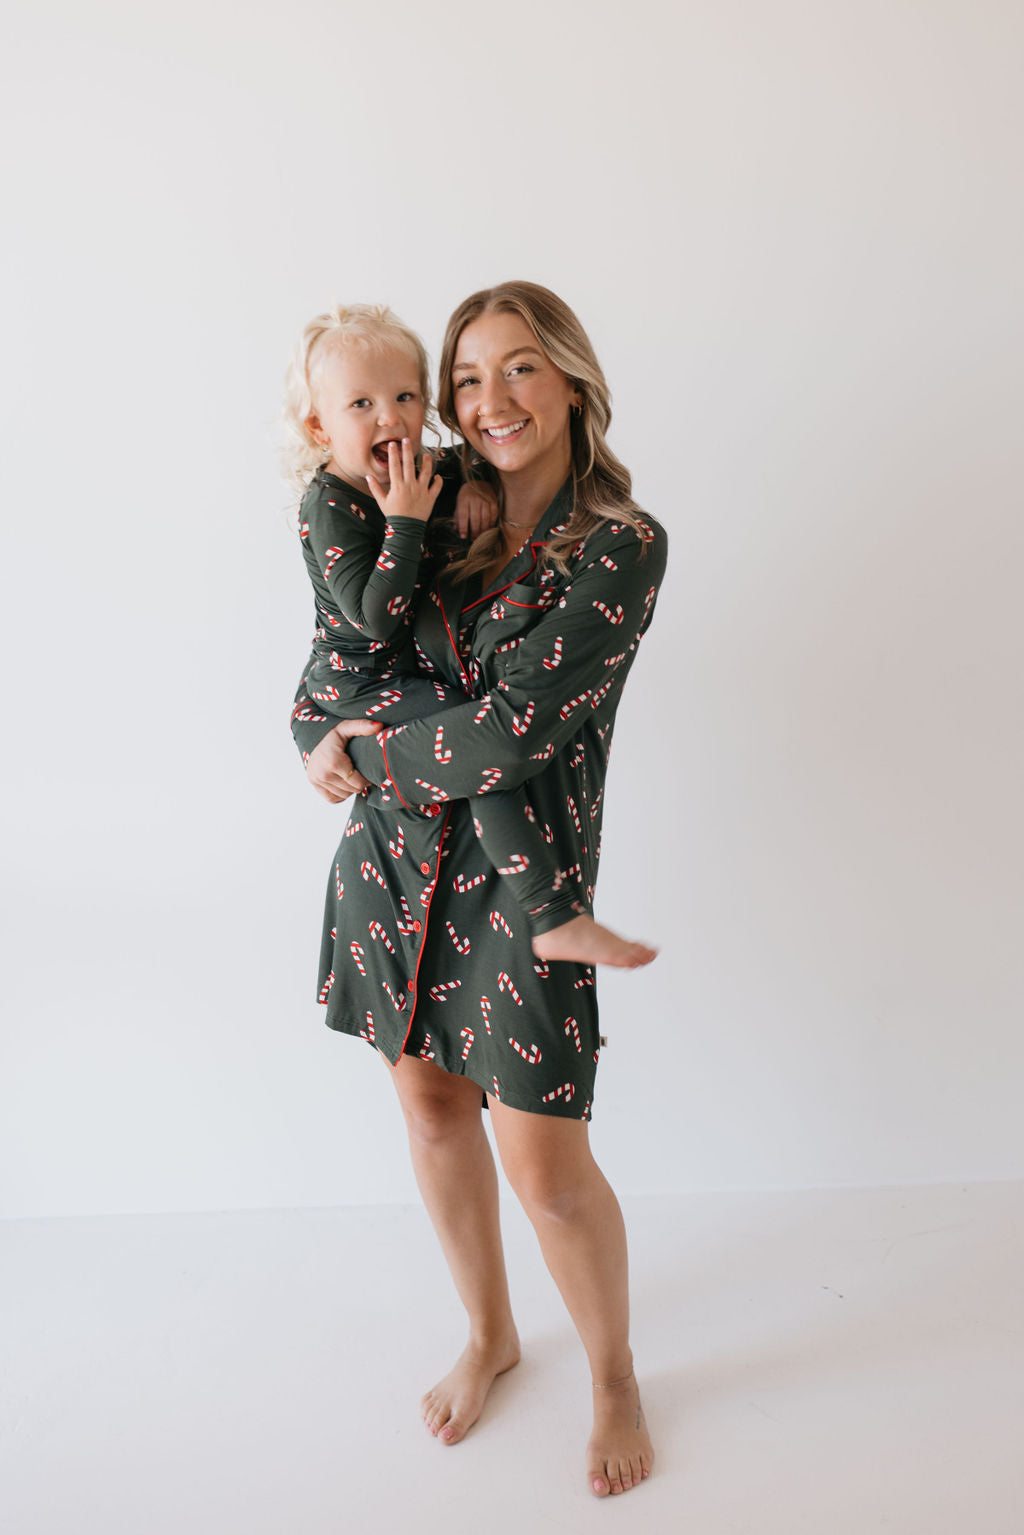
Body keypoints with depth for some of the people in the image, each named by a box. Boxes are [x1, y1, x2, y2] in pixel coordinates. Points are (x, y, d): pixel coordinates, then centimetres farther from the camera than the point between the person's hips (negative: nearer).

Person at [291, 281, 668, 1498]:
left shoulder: (623, 547, -11)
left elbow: (515, 731, -20)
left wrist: (363, 754, -10)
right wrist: (323, 736, -9)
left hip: (520, 876, -5)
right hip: (392, 853, 5)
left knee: (545, 1167, 1)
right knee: (429, 1109, 17)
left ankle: (614, 1377, 33)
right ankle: (489, 1337, 44)